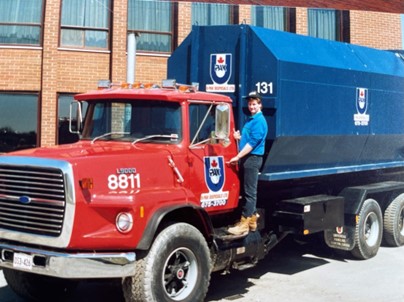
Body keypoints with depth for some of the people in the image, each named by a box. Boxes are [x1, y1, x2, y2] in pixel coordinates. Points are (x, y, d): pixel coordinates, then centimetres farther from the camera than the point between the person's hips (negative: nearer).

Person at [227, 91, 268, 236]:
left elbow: (253, 142, -19)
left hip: (253, 158, -10)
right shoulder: (250, 120, 18)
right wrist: (239, 137, 3)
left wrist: (237, 157, -20)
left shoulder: (259, 121, -11)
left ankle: (244, 224, -9)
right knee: (247, 190, 13)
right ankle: (252, 219, 21)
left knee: (250, 192, -9)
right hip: (247, 158, 10)